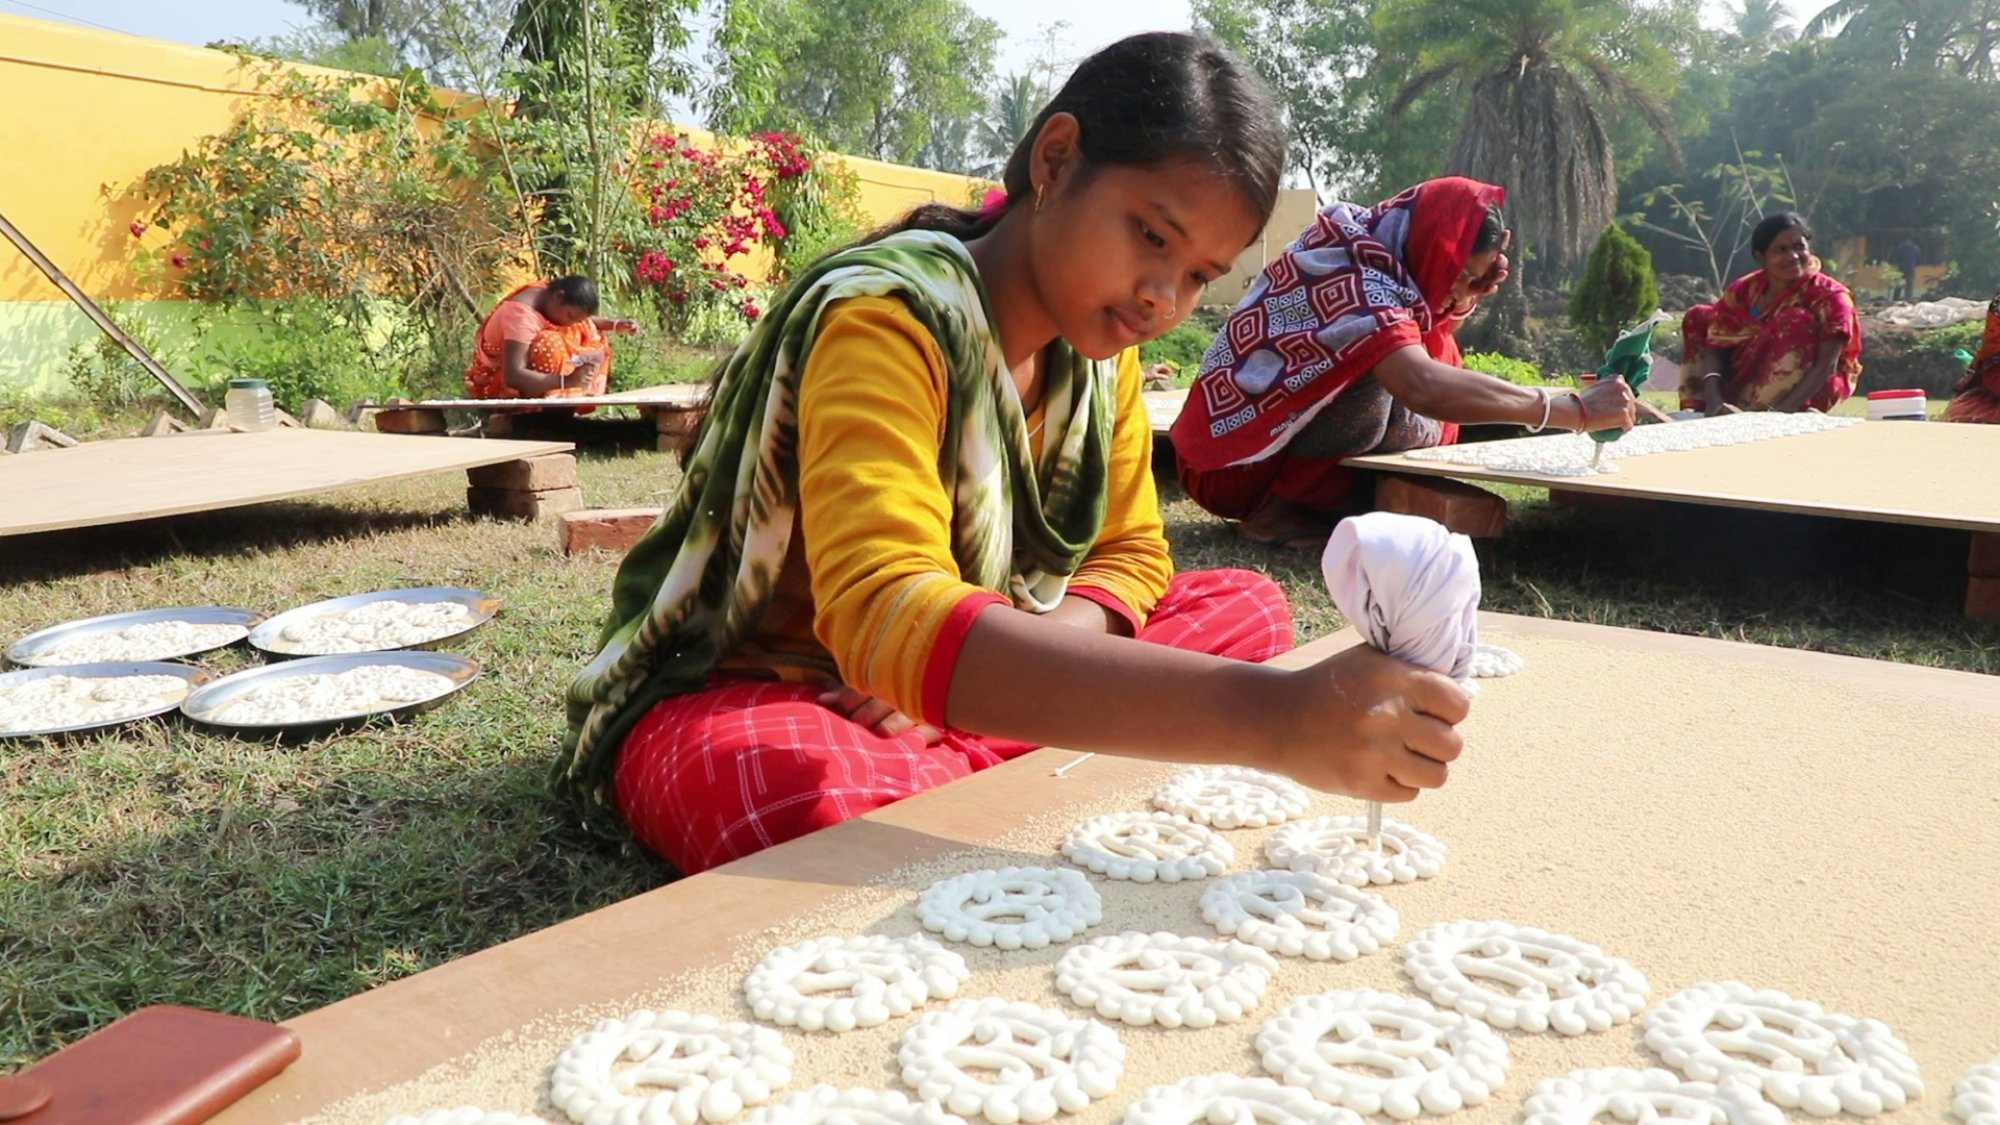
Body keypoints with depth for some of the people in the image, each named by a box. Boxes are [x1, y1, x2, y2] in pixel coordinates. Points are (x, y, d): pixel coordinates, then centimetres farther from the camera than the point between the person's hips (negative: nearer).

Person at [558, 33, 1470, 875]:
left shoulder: (1099, 347, -2)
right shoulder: (888, 318, -27)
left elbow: (1130, 555, 5)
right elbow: (886, 622, -42)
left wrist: (1004, 674, -19)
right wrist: (1268, 715, -52)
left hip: (938, 697, 7)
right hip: (736, 698, -7)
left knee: (1248, 608, -2)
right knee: (839, 808, -42)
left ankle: (952, 766, -15)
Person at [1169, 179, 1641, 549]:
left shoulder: (1370, 258, 4)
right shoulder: (1352, 282, -26)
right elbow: (1425, 387, -42)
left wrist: (1477, 283, -5)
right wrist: (1576, 410, -38)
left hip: (1277, 445, 9)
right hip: (1236, 463, -9)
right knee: (1381, 377, -26)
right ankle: (1280, 509, -14)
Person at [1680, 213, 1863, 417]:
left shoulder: (1829, 296, -18)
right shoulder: (1743, 290, -6)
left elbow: (1826, 366, -25)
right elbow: (1715, 348, -11)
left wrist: (1781, 410, -40)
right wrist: (1714, 401, -30)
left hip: (1810, 390, -5)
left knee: (1797, 320, -30)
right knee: (1698, 317, 1)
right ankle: (1697, 408, -12)